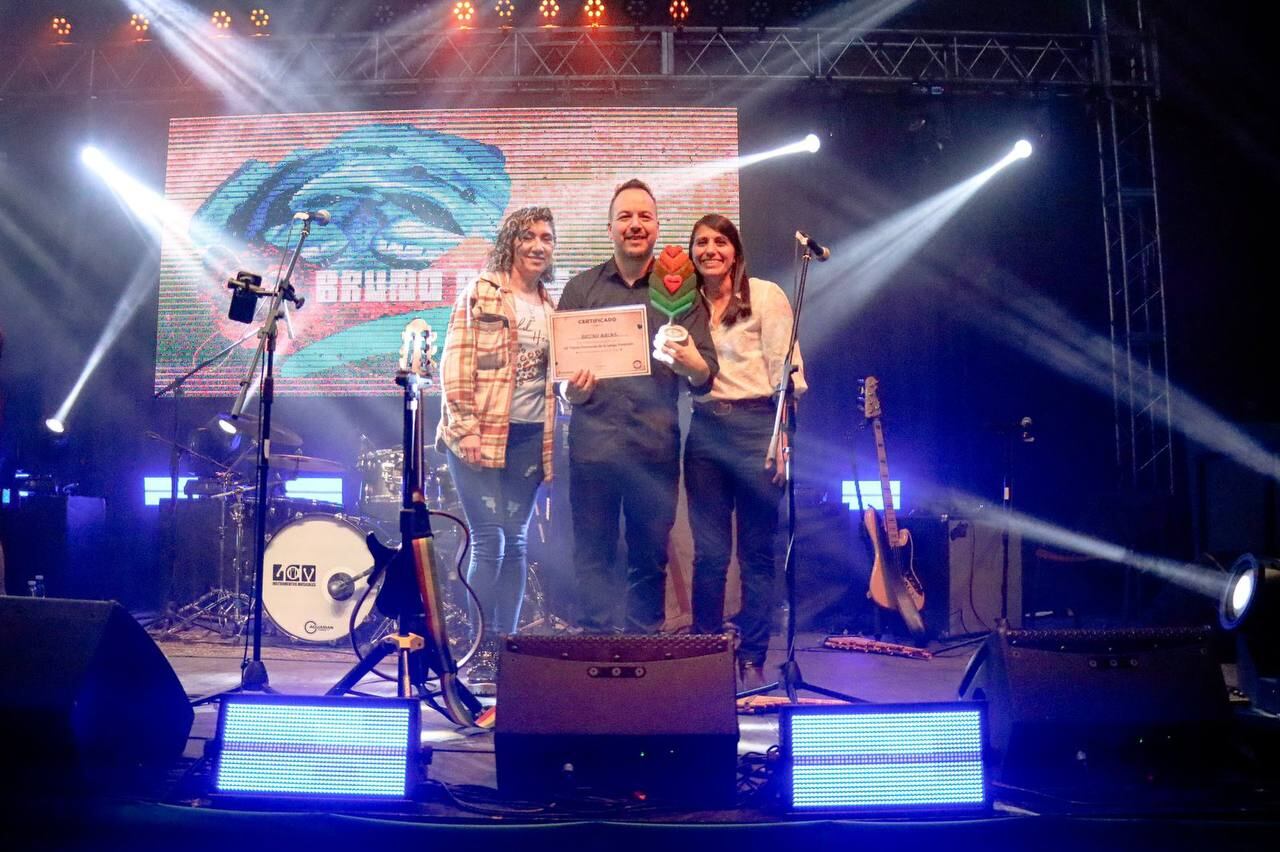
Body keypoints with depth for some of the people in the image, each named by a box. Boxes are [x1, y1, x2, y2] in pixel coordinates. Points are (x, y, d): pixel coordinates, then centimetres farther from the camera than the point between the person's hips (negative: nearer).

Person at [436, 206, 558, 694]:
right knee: (488, 540, -6)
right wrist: (464, 427, -14)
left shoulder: (551, 307, 16)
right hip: (482, 434, -5)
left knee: (515, 542, 7)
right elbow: (456, 362, -7)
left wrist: (550, 434, 10)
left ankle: (505, 650, 15)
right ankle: (481, 657, 2)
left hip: (528, 437, 5)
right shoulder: (481, 293, 0)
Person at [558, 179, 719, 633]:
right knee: (592, 557, 2)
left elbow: (707, 374, 2)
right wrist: (572, 388, -13)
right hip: (594, 442, 0)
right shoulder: (581, 288, 10)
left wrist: (691, 363, -21)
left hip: (656, 446, 0)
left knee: (650, 559, 5)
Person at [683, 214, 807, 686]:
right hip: (704, 429, 4)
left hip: (755, 426, -3)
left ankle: (752, 660, 11)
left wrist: (782, 437, -9)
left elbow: (786, 371, -3)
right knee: (708, 552, 4)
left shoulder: (765, 296, 2)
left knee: (757, 551, 2)